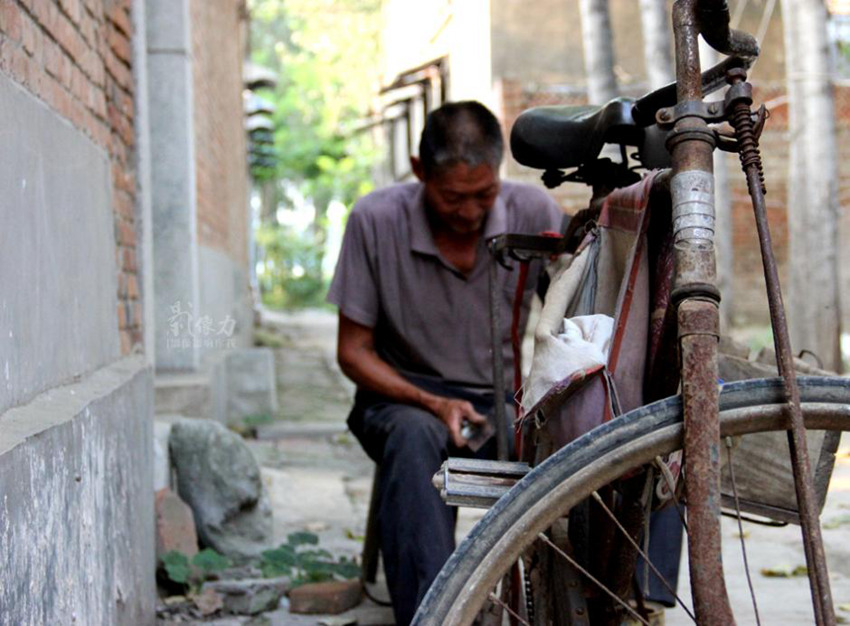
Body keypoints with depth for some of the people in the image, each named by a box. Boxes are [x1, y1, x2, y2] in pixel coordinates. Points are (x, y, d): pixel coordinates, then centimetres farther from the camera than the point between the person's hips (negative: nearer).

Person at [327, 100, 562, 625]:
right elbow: (354, 351, -4)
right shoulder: (377, 220, -11)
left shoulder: (534, 212, -8)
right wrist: (433, 404, -21)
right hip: (405, 398, -1)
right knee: (415, 435, -38)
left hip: (506, 402, 2)